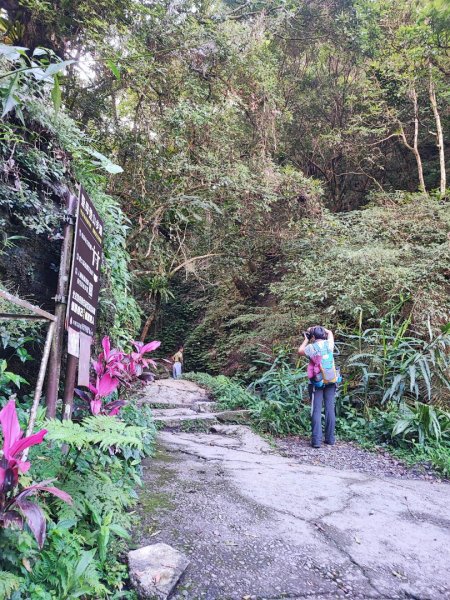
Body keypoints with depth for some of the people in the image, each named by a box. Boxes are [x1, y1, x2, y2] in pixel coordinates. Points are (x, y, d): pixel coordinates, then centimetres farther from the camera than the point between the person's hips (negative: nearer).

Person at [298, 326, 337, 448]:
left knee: (316, 410, -1)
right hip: (331, 382, 3)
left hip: (317, 383, -3)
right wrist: (318, 328, 25)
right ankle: (330, 438, 15)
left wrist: (306, 339, 17)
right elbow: (330, 332, 21)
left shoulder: (311, 348, -10)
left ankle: (316, 440, -3)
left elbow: (300, 351, 11)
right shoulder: (329, 344, -2)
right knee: (330, 409, 9)